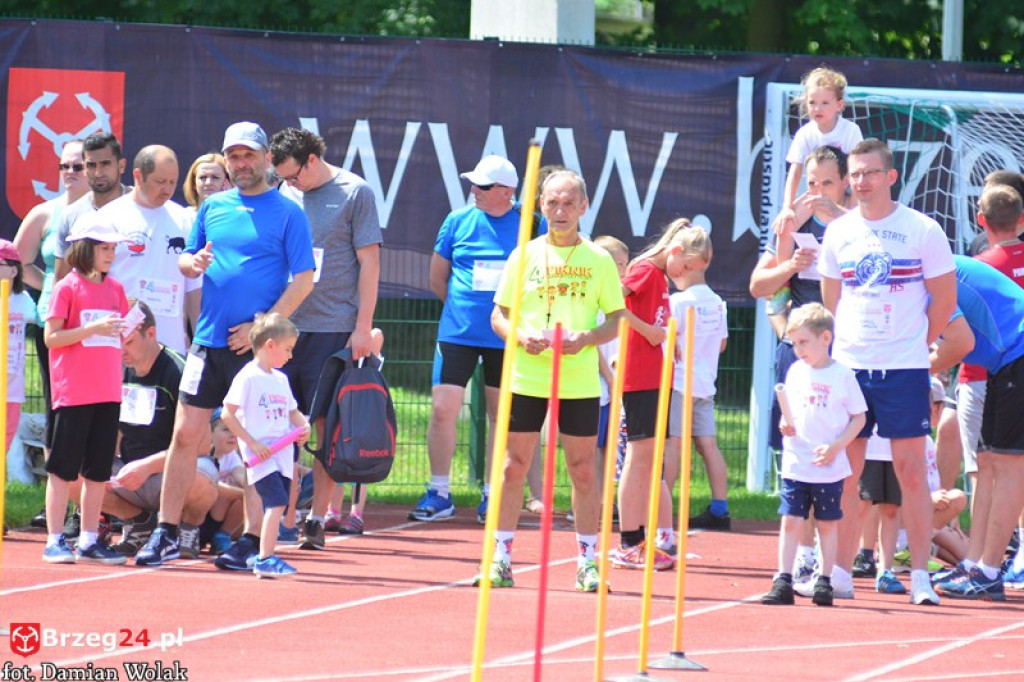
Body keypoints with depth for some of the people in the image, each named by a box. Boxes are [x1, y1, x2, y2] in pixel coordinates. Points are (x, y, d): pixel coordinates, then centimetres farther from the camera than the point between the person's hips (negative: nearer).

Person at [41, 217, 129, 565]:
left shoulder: (116, 289, 13)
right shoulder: (67, 288, -5)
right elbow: (51, 337, -9)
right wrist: (93, 328, -19)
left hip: (108, 392, 6)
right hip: (73, 391, -6)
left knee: (98, 470, 7)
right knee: (63, 468, -3)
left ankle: (89, 541, 13)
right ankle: (54, 541, 0)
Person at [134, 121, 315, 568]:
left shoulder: (287, 213, -2)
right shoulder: (212, 208, 12)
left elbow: (303, 280, -6)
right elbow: (186, 259, 19)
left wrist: (263, 327, -14)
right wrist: (194, 263, -6)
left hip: (256, 346, -4)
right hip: (207, 342, 4)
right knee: (185, 436, 2)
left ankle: (252, 541, 5)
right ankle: (166, 534, 6)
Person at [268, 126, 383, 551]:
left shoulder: (355, 193, -1)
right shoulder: (286, 195, 12)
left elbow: (369, 262, -2)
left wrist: (363, 328, -7)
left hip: (334, 328, -4)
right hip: (285, 325, 4)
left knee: (328, 427, -1)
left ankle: (317, 519, 4)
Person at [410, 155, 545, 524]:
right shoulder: (458, 221, 2)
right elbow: (437, 279, 12)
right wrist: (465, 307, 11)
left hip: (508, 337, -1)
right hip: (458, 334, 1)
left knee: (502, 415, 5)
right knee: (443, 410, -7)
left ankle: (491, 497, 15)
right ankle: (439, 494, 2)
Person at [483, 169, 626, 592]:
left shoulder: (599, 260, 3)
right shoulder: (524, 255, 5)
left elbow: (617, 318, 5)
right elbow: (499, 314, 8)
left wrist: (587, 338, -14)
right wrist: (521, 337, -13)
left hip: (580, 381, -1)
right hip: (526, 378, 1)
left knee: (583, 469, 3)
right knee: (514, 466, 2)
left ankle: (588, 561, 11)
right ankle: (500, 559, 7)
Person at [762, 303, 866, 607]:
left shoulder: (842, 375, -5)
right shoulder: (796, 371, 8)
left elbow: (859, 417, -3)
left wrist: (836, 447, -13)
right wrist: (785, 424, -5)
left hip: (829, 468, -3)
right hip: (795, 464, 3)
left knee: (827, 524, 6)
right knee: (790, 522, -2)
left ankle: (824, 582, 13)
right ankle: (783, 582, 0)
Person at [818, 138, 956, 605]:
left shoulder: (922, 230, -4)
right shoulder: (838, 233, 7)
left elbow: (945, 299, 2)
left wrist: (914, 342, 3)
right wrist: (841, 343, 12)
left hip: (903, 369, -3)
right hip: (848, 365, 3)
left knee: (911, 469, -4)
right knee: (844, 471, 4)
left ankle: (920, 575, -1)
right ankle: (841, 572, 10)